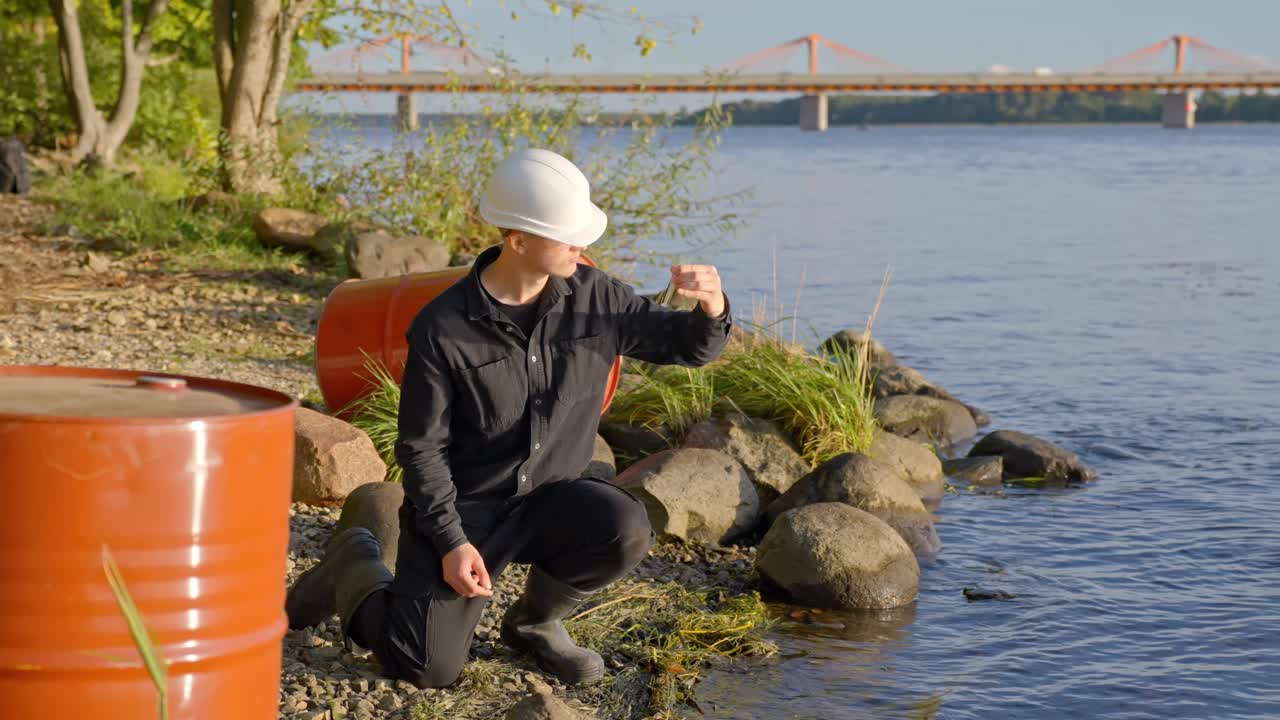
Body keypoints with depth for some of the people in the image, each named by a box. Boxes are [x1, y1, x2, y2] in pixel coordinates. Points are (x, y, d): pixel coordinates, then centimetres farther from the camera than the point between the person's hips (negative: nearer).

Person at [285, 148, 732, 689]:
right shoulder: (442, 328, -17)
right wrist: (450, 542, -20)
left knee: (626, 530, -28)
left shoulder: (594, 297, -8)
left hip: (547, 500, 3)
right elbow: (421, 447, -11)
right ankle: (355, 566, 19)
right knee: (426, 670, -14)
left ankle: (535, 620, 4)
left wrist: (711, 309, -26)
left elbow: (688, 344, -2)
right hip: (461, 506, -3)